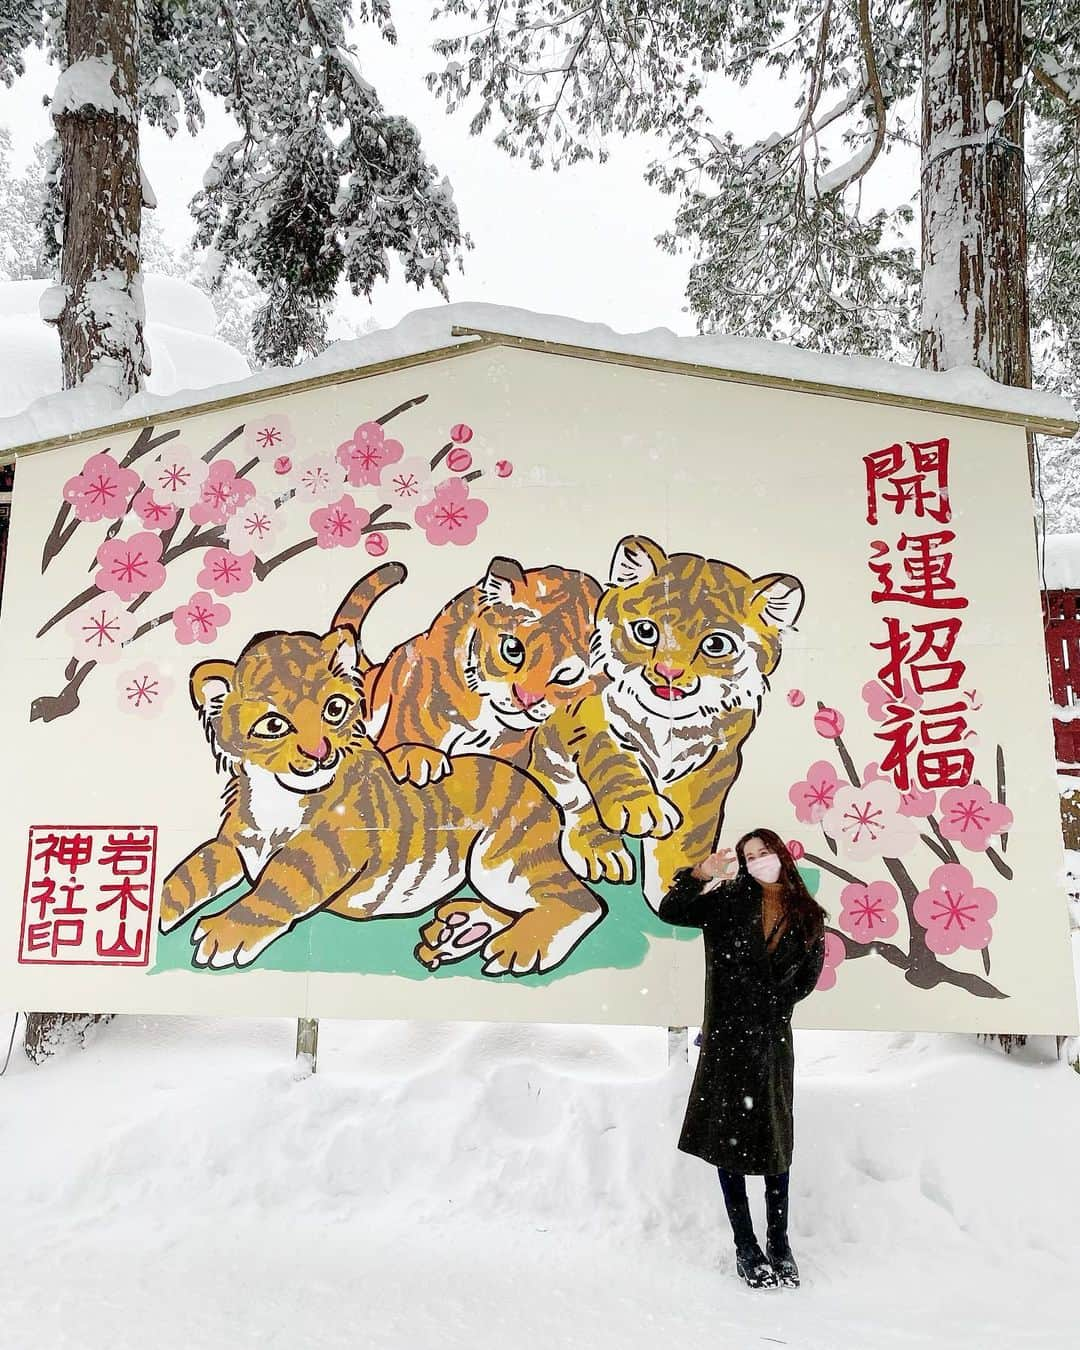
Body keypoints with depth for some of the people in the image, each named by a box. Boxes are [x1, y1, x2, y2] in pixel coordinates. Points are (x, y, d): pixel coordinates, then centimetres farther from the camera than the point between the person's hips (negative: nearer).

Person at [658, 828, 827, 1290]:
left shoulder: (808, 919, 3)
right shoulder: (730, 901, -4)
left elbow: (805, 979, 11)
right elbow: (670, 911, -12)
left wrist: (769, 1008, 4)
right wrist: (700, 875, -25)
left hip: (773, 1040, 2)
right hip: (727, 1039, -2)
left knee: (775, 1142, 11)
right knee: (731, 1140, 6)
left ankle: (779, 1244, 27)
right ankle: (746, 1247, 20)